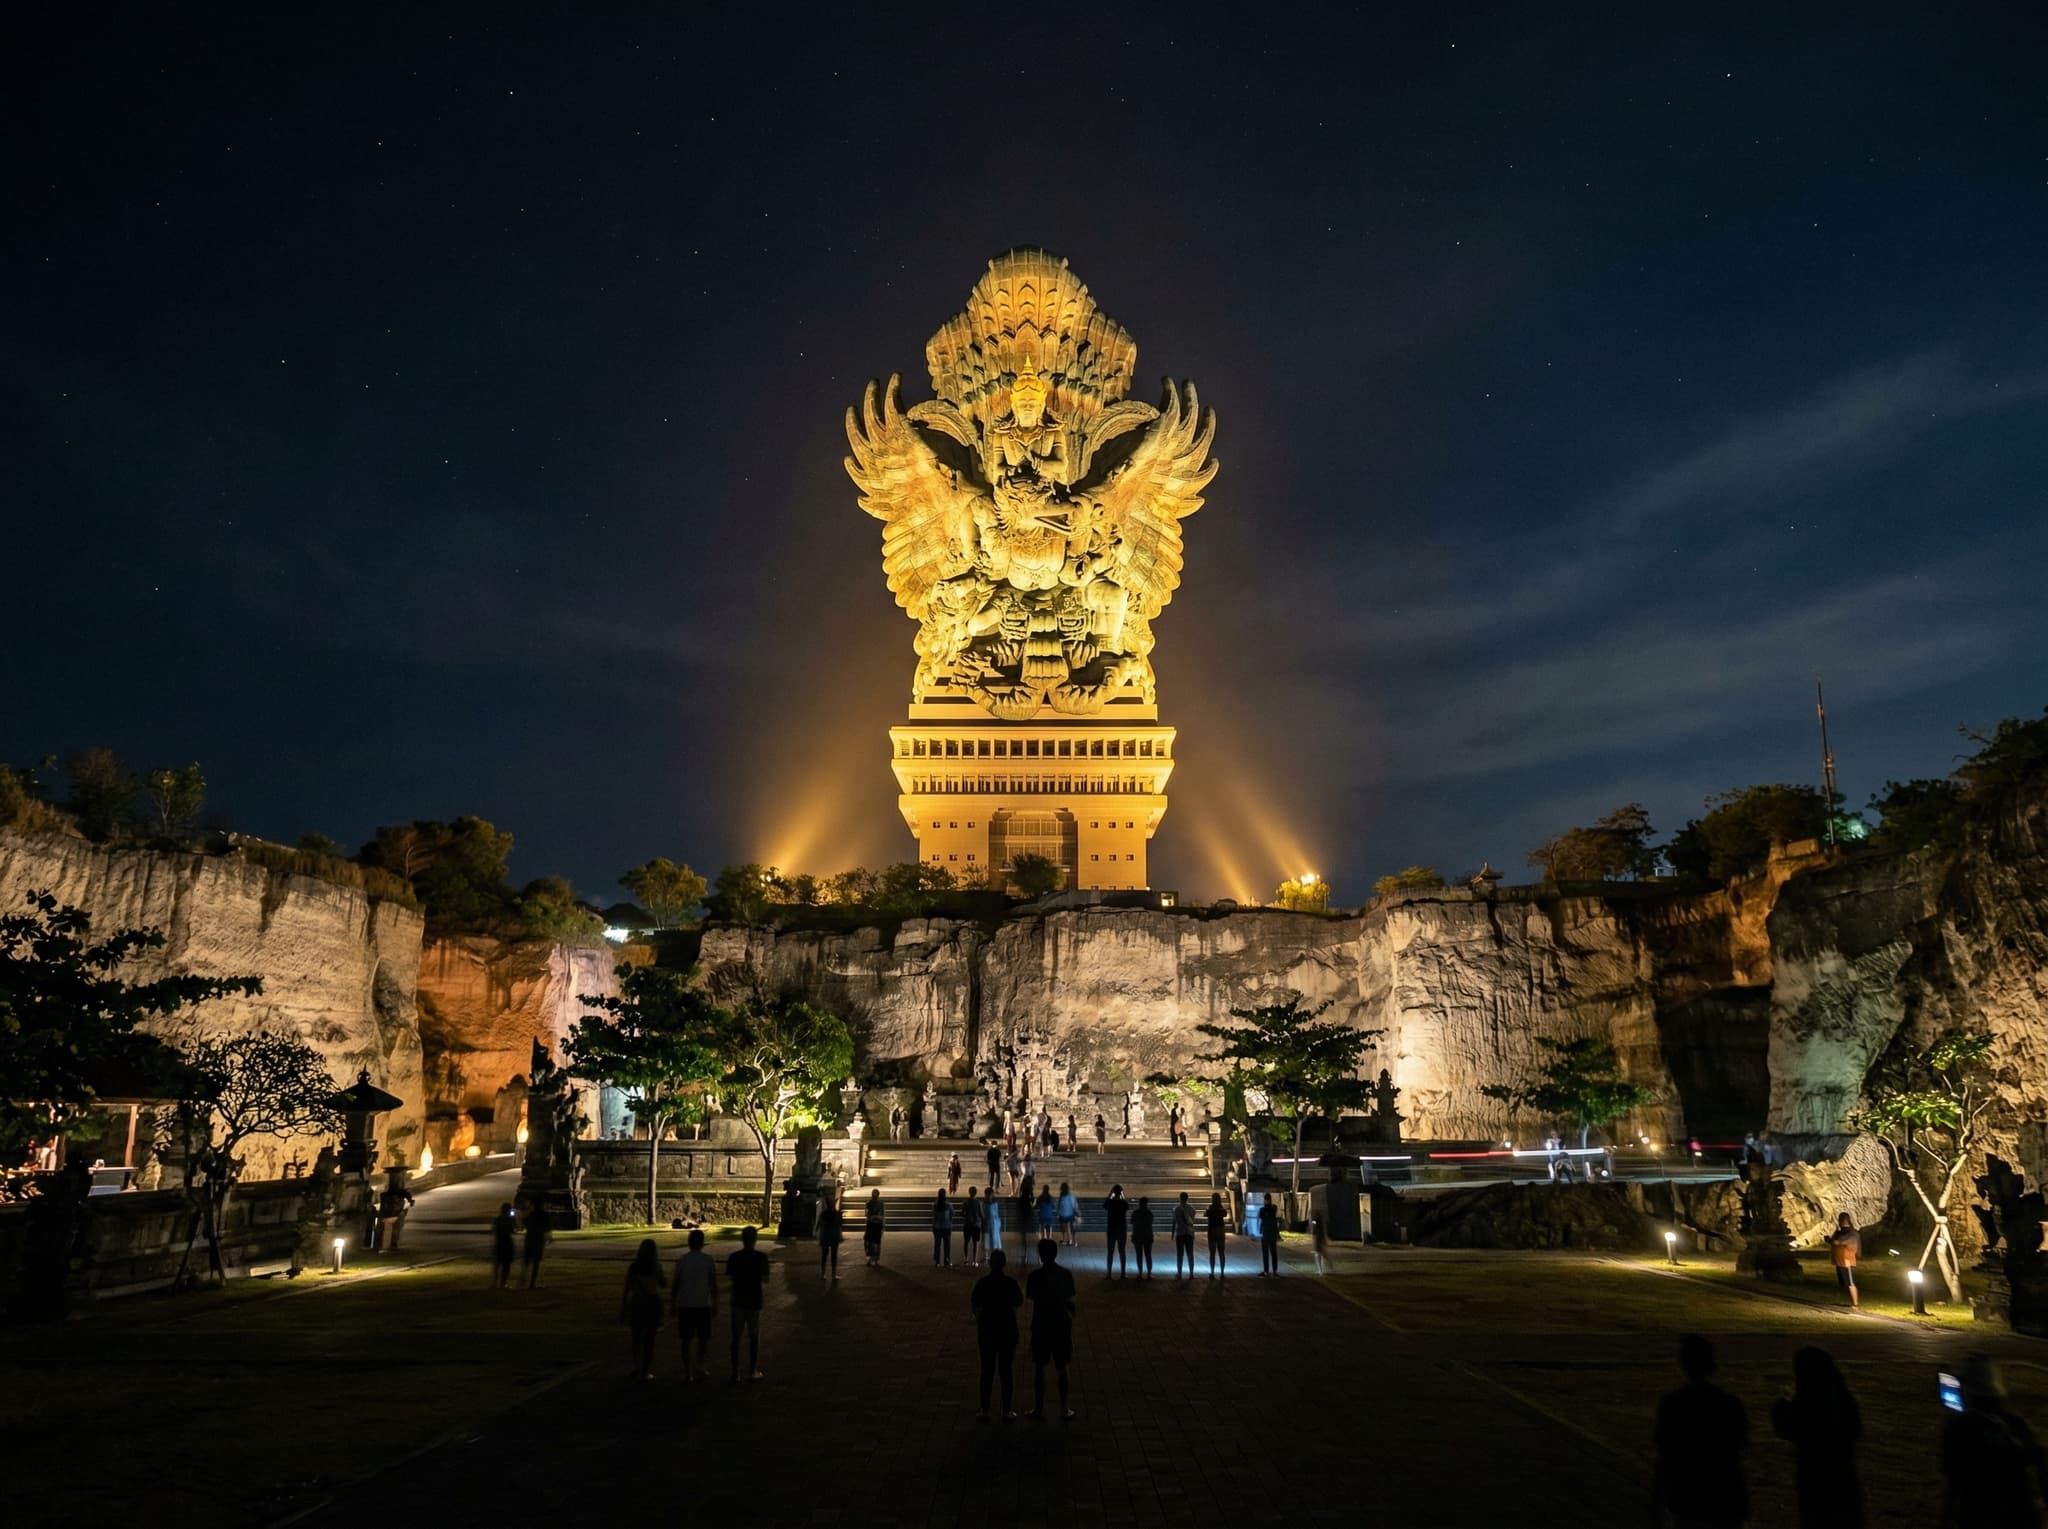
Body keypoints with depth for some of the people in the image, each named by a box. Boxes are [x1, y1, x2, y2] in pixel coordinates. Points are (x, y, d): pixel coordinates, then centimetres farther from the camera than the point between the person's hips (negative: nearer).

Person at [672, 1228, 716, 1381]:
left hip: (684, 1305, 1)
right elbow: (713, 1284, -2)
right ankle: (699, 1364, -2)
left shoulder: (681, 1260, -1)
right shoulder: (708, 1260, -4)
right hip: (703, 1305, -1)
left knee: (686, 1339, 8)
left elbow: (676, 1284, 2)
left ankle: (688, 1372, 8)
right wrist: (715, 1304, 7)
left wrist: (673, 1305, 11)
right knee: (704, 1338, 13)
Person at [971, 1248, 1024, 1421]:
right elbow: (1019, 1302, 3)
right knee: (1006, 1371, 7)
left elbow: (974, 1303, 1)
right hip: (1008, 1330, 0)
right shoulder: (1011, 1282, -12)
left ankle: (984, 1411, 11)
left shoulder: (982, 1282, -11)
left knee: (987, 1370, 9)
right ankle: (1007, 1411, 10)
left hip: (987, 1330, 0)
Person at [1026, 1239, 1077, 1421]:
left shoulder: (1035, 1275, -12)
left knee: (1039, 1368, 10)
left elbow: (1030, 1296, 1)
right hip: (1061, 1325, 2)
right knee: (1061, 1369, 10)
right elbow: (1070, 1302, -1)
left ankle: (1039, 1408, 13)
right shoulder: (1066, 1275, -5)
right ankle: (1064, 1409, 14)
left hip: (1041, 1325, -2)